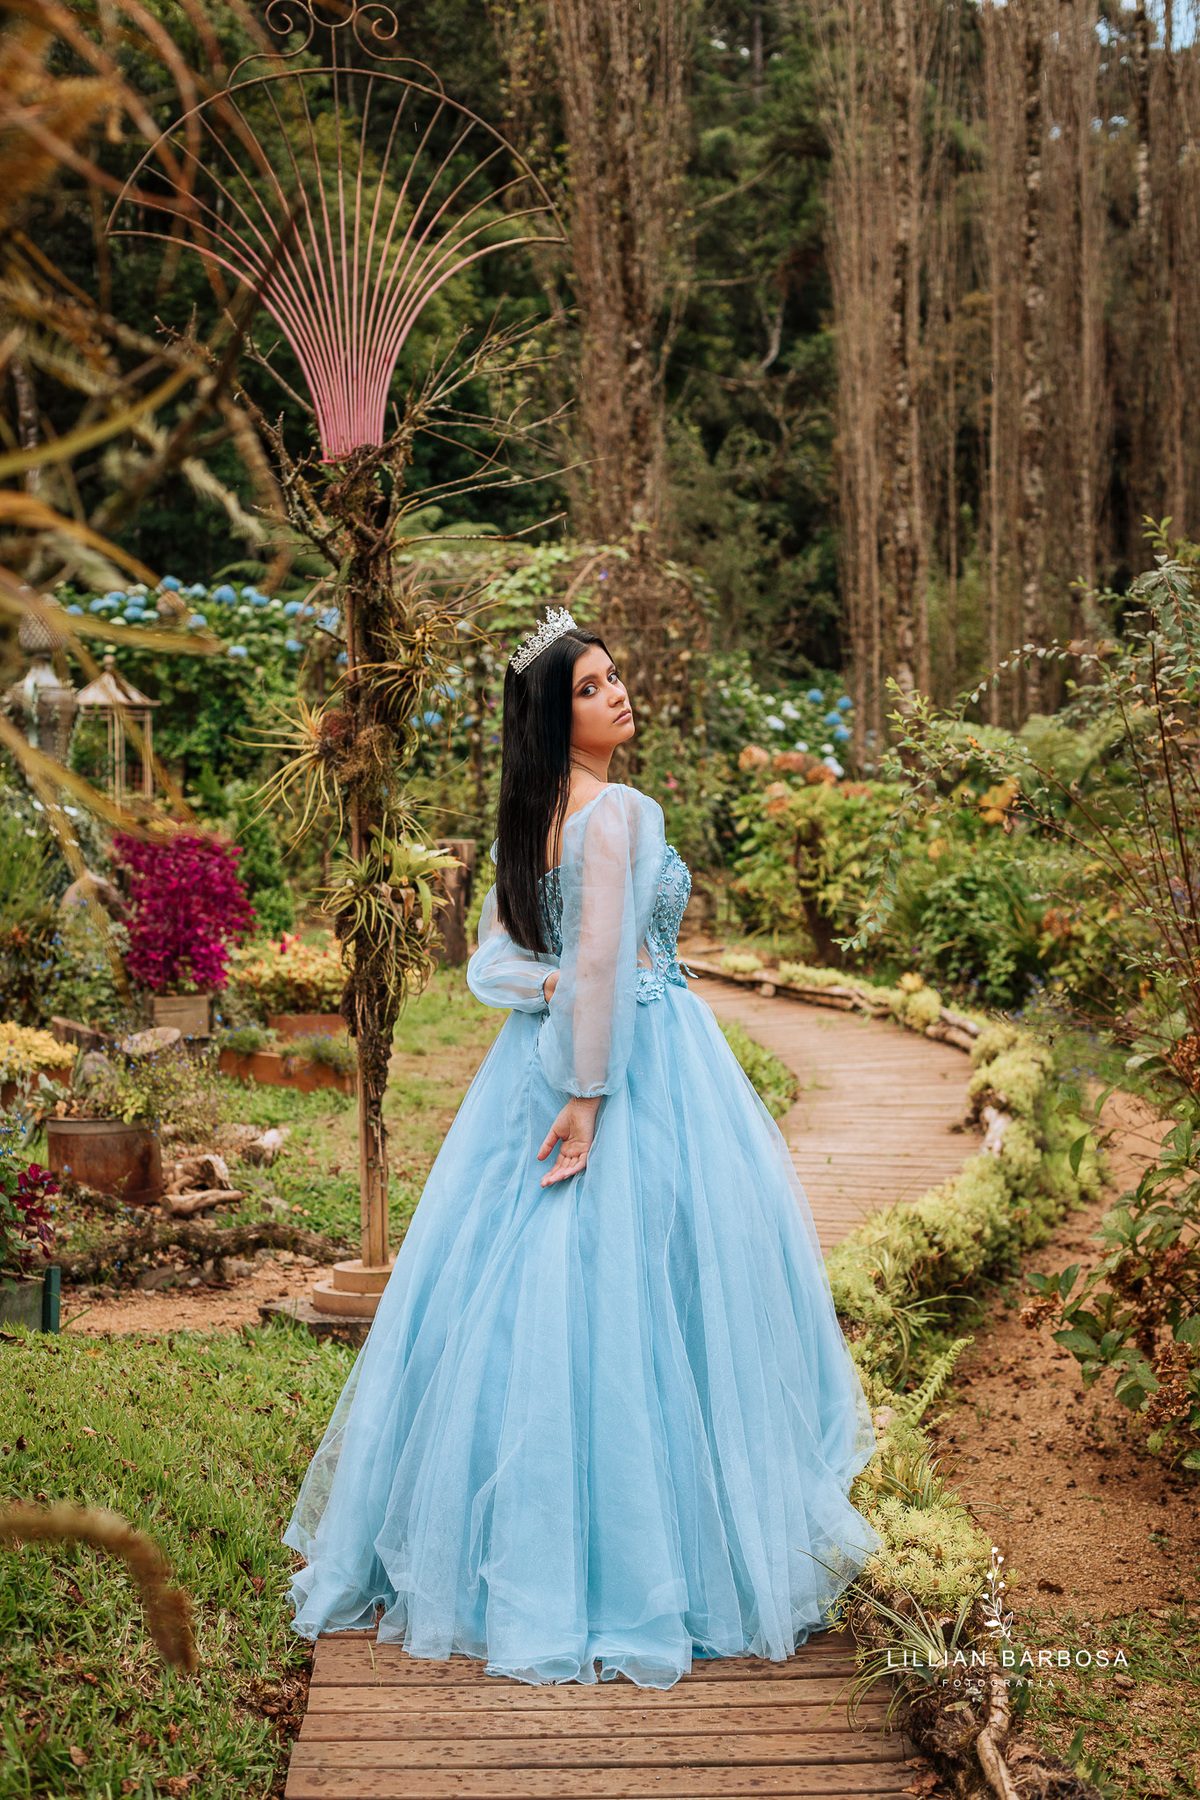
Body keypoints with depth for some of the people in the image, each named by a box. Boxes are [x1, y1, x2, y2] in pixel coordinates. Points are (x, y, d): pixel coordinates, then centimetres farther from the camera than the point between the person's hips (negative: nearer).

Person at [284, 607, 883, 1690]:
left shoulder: (530, 817, 11)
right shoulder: (617, 812, -15)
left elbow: (496, 962, 13)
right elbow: (601, 961, -22)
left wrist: (557, 988, 1)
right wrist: (589, 1094, -20)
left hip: (548, 1059, 9)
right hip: (632, 1064, -9)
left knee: (535, 1296, 11)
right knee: (628, 1298, -2)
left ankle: (525, 1551, 21)